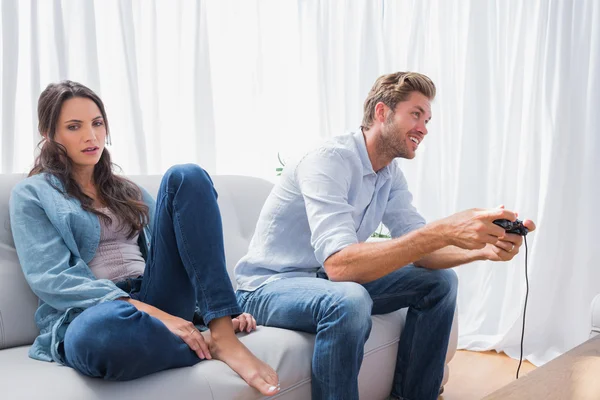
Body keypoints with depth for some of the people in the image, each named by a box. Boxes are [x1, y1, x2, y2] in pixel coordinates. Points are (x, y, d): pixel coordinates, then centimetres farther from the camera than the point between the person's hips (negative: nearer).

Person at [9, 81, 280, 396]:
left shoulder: (129, 192, 24)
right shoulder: (31, 195, 8)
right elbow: (51, 278, -7)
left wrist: (221, 309, -2)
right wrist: (148, 312, -20)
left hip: (158, 297, 5)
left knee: (185, 178, -14)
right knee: (99, 331, -45)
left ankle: (222, 333, -25)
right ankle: (208, 345, -17)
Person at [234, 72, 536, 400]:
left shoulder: (391, 175, 2)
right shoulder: (329, 161, -25)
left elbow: (417, 248, -3)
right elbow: (339, 264, -37)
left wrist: (483, 250, -23)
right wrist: (443, 231, -42)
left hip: (332, 284, 8)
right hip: (270, 286, -8)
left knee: (440, 281, 0)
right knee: (349, 301, -38)